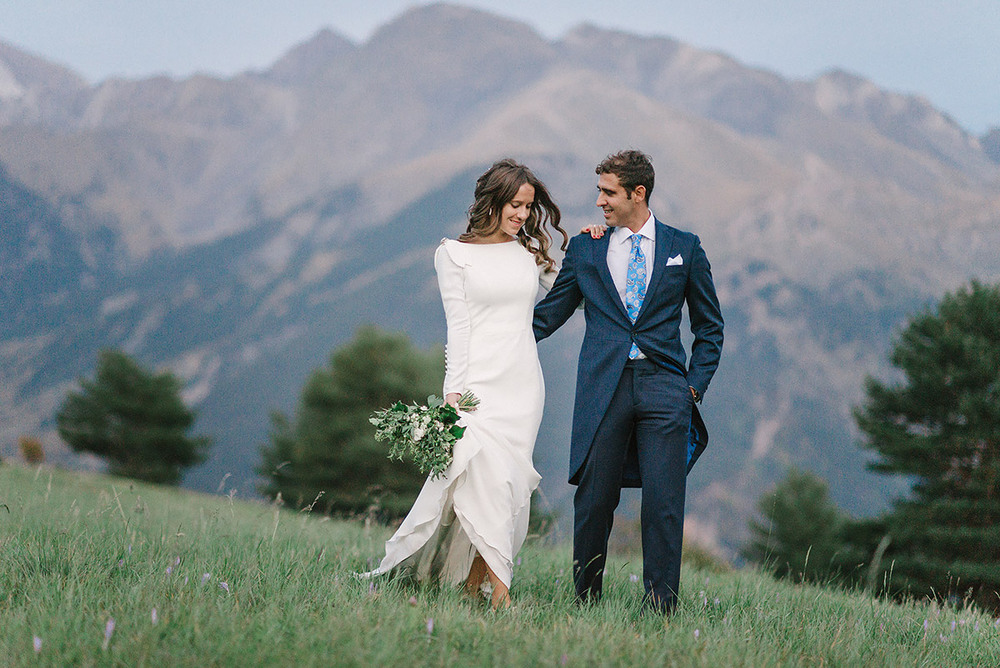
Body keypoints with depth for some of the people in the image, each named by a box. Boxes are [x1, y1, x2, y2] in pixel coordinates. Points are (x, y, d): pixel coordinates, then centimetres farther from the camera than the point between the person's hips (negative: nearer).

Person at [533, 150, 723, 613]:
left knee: (664, 503, -6)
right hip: (603, 386, 1)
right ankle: (586, 601, 14)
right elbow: (548, 314, 16)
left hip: (664, 388, -1)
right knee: (594, 500, 1)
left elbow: (709, 326, 15)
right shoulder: (584, 249, 11)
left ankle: (662, 606, -1)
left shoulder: (684, 248, 9)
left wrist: (695, 385, 5)